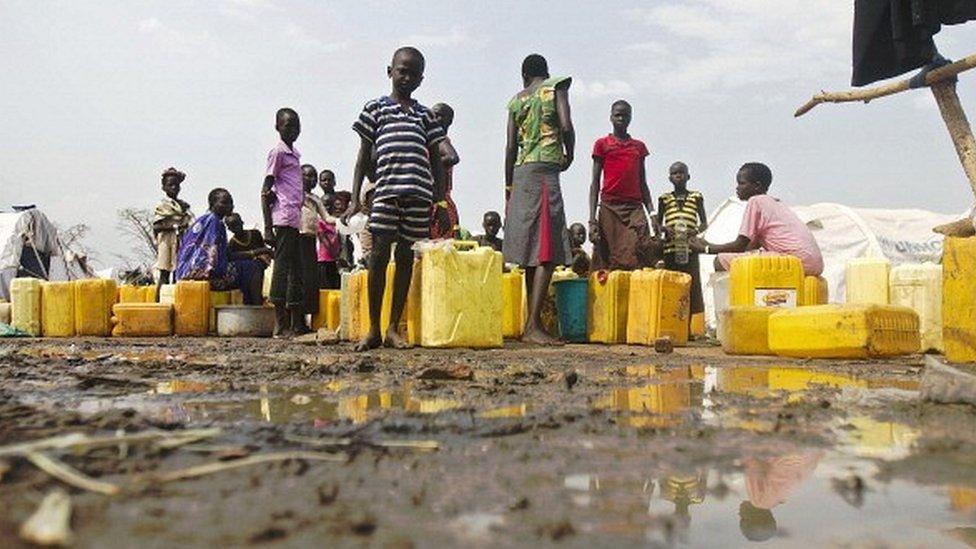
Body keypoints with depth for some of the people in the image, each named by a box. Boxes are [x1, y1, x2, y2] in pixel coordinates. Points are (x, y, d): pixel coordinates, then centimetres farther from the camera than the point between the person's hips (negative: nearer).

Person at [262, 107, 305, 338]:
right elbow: (265, 192, -7)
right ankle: (281, 325, -5)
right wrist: (267, 227, -13)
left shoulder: (295, 154, 22)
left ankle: (297, 324, 12)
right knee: (282, 267, -7)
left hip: (296, 221, 9)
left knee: (296, 271, 8)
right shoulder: (277, 152, -2)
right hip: (284, 219, -9)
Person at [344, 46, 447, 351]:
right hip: (385, 190, -2)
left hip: (419, 193, 2)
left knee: (406, 257, 3)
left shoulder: (426, 114, 19)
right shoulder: (375, 108, 13)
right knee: (379, 253, -6)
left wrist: (440, 200, 9)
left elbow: (436, 160, 18)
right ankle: (374, 329, 3)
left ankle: (394, 328, 10)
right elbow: (364, 156, 11)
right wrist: (355, 198, 3)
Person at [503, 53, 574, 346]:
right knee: (547, 252, -11)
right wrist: (570, 154, 8)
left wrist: (509, 187, 15)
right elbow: (566, 126, -10)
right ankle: (533, 325, -18)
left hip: (521, 172, 6)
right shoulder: (556, 87, 6)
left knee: (532, 251, 7)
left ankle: (532, 324, 8)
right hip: (545, 171, -6)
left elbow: (511, 146, 11)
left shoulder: (516, 100, 18)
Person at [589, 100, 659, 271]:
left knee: (640, 261, -12)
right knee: (608, 264, -6)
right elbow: (595, 183, 4)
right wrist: (592, 220, -6)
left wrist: (652, 214, 7)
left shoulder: (639, 146, 18)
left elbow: (642, 183, 18)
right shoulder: (602, 144, 9)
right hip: (609, 208, -2)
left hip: (635, 208, 2)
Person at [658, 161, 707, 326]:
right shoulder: (664, 198, 11)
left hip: (689, 247, 0)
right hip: (670, 247, 0)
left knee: (690, 286, -1)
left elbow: (704, 223, 11)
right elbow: (658, 223, 14)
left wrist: (695, 231, -10)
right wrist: (665, 229, -8)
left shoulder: (696, 197, 10)